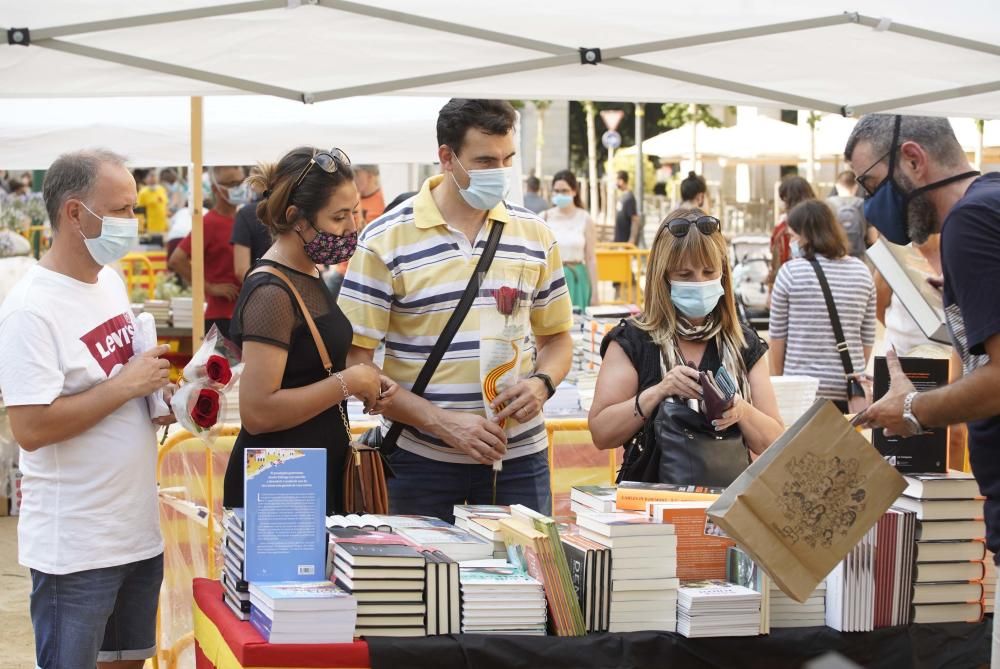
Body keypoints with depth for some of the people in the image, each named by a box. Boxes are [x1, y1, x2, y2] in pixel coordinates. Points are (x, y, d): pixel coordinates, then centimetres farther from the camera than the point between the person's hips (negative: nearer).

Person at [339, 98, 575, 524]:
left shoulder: (535, 235, 7)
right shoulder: (384, 241, -6)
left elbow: (557, 337, 17)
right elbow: (355, 362, -8)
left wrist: (541, 384, -6)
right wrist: (441, 421, -17)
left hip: (519, 455, 3)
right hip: (419, 460, -3)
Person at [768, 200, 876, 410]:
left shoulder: (790, 272, -6)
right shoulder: (861, 272, 5)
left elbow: (778, 335, 1)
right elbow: (868, 338, 10)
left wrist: (776, 378, 13)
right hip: (849, 389, 3)